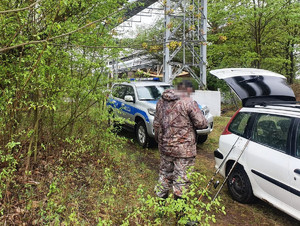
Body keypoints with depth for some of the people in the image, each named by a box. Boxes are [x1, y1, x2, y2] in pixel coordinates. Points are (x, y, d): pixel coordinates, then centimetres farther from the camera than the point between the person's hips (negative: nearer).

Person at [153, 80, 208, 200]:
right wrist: (190, 124, 6)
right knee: (182, 176, 5)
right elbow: (202, 123, -14)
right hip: (183, 148, -6)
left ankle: (161, 197, 33)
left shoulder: (161, 101, 7)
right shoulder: (189, 102, -14)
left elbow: (156, 123, 14)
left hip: (165, 146, 7)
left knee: (165, 172, 21)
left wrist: (159, 139, 24)